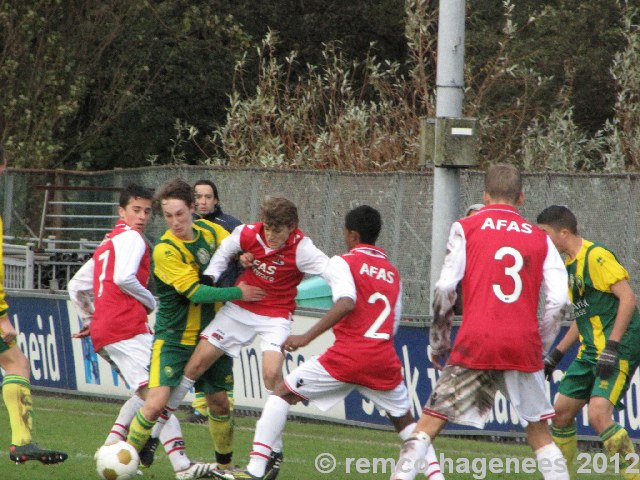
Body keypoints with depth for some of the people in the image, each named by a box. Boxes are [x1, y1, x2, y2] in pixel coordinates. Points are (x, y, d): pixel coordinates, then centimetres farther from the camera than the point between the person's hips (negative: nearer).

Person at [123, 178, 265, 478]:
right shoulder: (165, 250, -19)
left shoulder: (208, 231, -1)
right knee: (156, 403, -18)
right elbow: (195, 292, -23)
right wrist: (238, 293, -20)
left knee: (218, 402, 10)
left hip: (210, 336, 5)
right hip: (174, 338, -5)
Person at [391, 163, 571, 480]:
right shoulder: (539, 238, 12)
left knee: (430, 421, 2)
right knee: (539, 430, 13)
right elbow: (559, 300, 2)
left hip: (476, 344, -2)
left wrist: (438, 341, 9)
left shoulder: (466, 228, 5)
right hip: (524, 347, 2)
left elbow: (444, 290, -2)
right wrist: (540, 346, 14)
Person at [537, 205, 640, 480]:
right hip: (591, 351, 10)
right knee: (562, 411, 11)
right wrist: (556, 354, 22)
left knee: (598, 414, -24)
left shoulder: (596, 256, -14)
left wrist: (612, 347, -24)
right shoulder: (570, 265, 15)